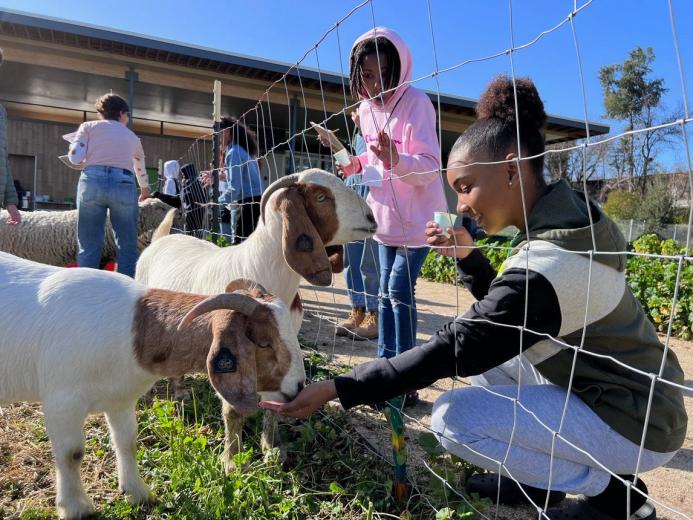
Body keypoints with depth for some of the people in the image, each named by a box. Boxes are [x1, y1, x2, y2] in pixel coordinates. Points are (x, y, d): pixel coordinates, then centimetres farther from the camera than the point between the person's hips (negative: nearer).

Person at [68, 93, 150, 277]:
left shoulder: (88, 126, 19)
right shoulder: (132, 136, 26)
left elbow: (75, 157, 3)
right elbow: (141, 171, 40)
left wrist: (90, 159, 27)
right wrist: (145, 190, 59)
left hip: (92, 181, 0)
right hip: (124, 185, 1)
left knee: (89, 247, 4)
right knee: (127, 247, 5)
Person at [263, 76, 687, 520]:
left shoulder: (546, 266, -30)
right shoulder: (566, 215, -1)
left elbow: (456, 347, -28)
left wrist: (340, 389, -25)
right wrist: (468, 256, -8)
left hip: (631, 422, -9)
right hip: (601, 389, 9)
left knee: (453, 419, -16)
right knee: (484, 351, 8)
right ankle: (539, 475, 14)